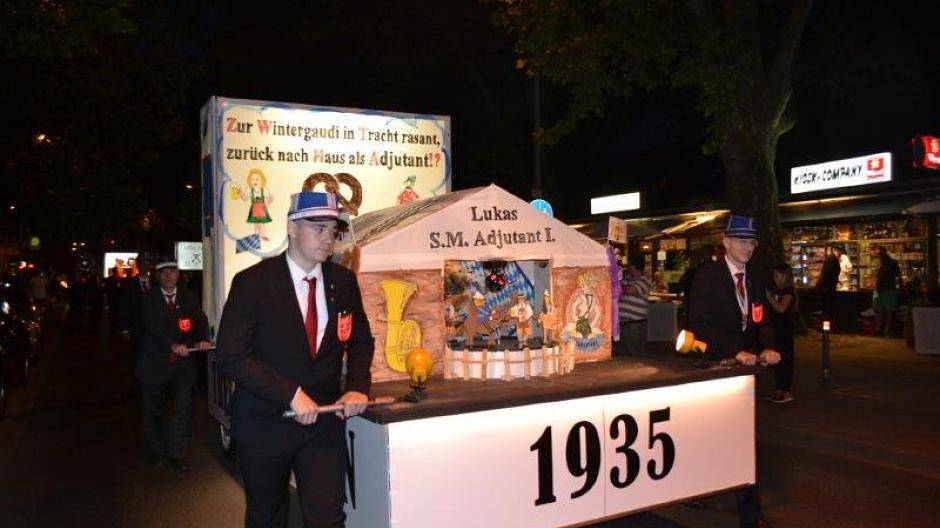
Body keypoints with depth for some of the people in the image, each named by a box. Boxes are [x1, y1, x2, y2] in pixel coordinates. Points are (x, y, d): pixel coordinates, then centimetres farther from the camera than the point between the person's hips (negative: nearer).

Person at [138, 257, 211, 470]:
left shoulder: (189, 298, 7)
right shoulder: (148, 300, 0)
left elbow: (200, 321, -5)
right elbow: (152, 327, -14)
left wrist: (203, 339, -27)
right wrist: (173, 345, -31)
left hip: (183, 364, 1)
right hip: (155, 363, -1)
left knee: (183, 408, -2)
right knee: (154, 411, 12)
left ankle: (178, 454, 8)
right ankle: (155, 453, 28)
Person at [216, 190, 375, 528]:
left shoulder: (344, 281, 2)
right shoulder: (252, 283, -11)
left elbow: (360, 340, 15)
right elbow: (232, 356, -16)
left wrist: (358, 386, -3)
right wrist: (291, 395, -23)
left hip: (324, 419, 2)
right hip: (264, 422, -2)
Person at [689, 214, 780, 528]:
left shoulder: (754, 278, 10)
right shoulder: (707, 275, -9)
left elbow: (761, 320, 12)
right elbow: (698, 324, -15)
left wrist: (767, 348, -10)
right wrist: (735, 352, -24)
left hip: (744, 365, 5)